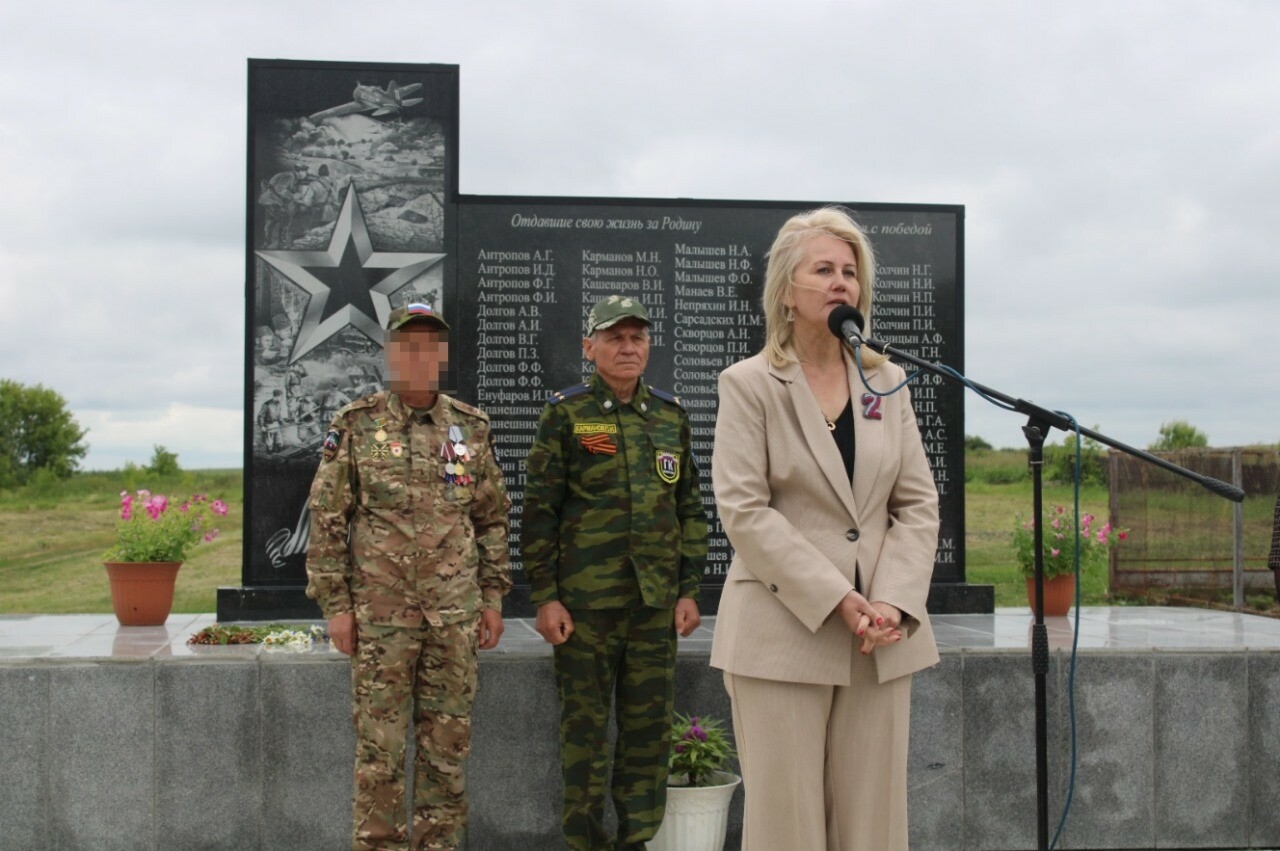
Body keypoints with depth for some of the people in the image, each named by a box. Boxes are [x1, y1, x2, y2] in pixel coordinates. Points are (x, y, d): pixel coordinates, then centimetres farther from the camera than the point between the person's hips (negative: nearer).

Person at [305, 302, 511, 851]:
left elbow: (493, 517, 12)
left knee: (447, 742, 8)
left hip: (456, 614, 3)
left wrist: (493, 596, 7)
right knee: (380, 743, 3)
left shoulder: (472, 427, 7)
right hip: (380, 613, -2)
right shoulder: (355, 425, -1)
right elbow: (326, 519, -1)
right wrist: (335, 603, -5)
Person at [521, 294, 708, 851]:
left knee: (649, 729, 8)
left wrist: (689, 590, 6)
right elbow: (539, 511, -4)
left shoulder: (672, 417, 10)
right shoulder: (565, 416, -2)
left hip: (656, 602, 4)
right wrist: (545, 596, -9)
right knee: (585, 729, 4)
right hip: (584, 602, -3)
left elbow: (690, 509, 12)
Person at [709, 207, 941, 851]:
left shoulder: (886, 382, 11)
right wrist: (836, 600, -15)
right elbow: (744, 511, -10)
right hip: (784, 632, -4)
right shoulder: (749, 384, -1)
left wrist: (893, 603, -8)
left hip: (881, 637, 4)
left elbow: (918, 502, 8)